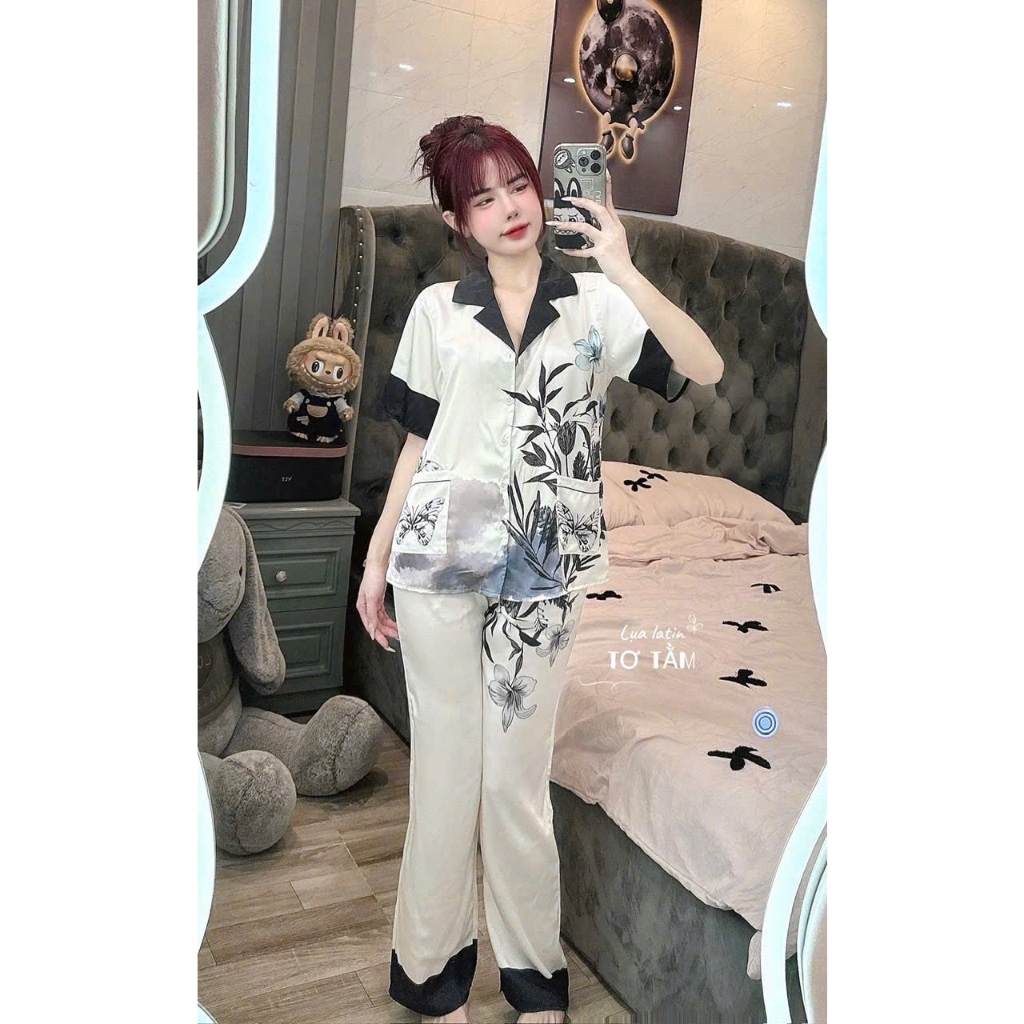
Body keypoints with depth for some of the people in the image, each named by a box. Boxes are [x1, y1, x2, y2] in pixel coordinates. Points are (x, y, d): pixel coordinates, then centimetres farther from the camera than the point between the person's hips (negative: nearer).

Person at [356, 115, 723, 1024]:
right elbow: (417, 444, 9)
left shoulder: (595, 302, 4)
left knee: (518, 778, 6)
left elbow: (706, 369, -9)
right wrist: (376, 558, 8)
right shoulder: (438, 310, 7)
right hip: (441, 562, 1)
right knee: (446, 768, 8)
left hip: (545, 570, 0)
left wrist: (623, 269, -16)